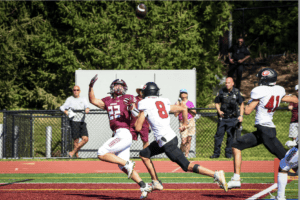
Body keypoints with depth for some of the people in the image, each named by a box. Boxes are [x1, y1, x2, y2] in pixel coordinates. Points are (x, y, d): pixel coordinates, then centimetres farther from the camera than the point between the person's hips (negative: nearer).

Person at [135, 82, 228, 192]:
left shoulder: (145, 105, -6)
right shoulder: (163, 102, 14)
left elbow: (138, 127, -7)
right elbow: (183, 109, 19)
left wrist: (138, 116, 13)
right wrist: (185, 124, 33)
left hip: (167, 142, -9)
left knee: (187, 166, -9)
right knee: (144, 154, 21)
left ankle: (216, 174, -18)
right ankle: (156, 183, 21)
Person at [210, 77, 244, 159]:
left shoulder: (237, 92, 0)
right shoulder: (222, 91, 1)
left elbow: (241, 104, 8)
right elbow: (217, 103, 10)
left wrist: (241, 116, 1)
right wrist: (219, 111, -7)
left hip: (232, 118, -1)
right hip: (223, 117, 1)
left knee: (231, 135, 2)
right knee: (219, 134, -1)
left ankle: (228, 153, 11)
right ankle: (216, 153, 5)